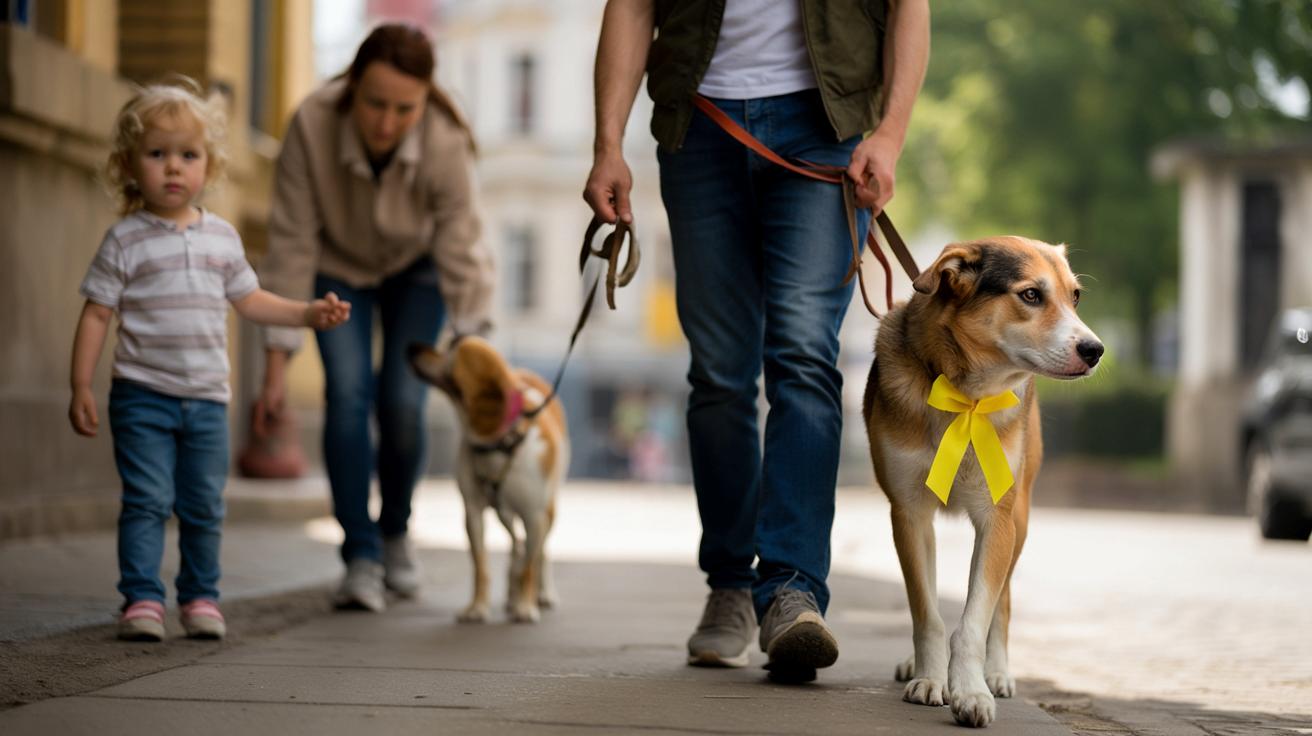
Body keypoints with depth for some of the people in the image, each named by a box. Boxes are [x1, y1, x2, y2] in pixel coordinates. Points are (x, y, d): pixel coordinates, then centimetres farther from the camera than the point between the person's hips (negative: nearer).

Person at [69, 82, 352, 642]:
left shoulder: (222, 237, 9)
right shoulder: (125, 240, -5)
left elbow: (248, 299, 21)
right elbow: (97, 315, -4)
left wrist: (309, 314, 13)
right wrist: (81, 388, -9)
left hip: (207, 399, 4)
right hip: (143, 395, -4)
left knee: (204, 508, 9)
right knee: (147, 501, -8)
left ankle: (200, 596, 21)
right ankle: (142, 598, -4)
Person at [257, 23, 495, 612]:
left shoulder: (445, 144, -35)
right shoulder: (311, 128, -35)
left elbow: (460, 256, -29)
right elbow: (292, 247, -27)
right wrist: (277, 362, -26)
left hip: (414, 269, 0)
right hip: (337, 267, 0)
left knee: (402, 404, -10)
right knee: (347, 394, -17)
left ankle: (395, 531, 18)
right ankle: (361, 558, -12)